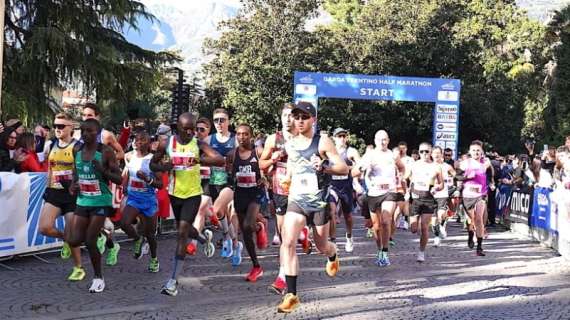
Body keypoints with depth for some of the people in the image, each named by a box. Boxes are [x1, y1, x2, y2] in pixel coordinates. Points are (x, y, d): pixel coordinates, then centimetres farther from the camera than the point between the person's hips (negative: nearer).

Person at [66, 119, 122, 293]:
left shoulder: (106, 152, -11)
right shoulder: (77, 152, 5)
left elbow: (119, 179, -10)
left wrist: (103, 170, -27)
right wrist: (73, 185, 1)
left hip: (100, 202, -6)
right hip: (82, 201, 6)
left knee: (90, 241, -8)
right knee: (74, 241, 0)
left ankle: (98, 278, 12)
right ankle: (100, 235, 33)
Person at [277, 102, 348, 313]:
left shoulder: (323, 142, -9)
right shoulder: (290, 144, 6)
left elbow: (344, 169, -13)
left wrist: (324, 166, -30)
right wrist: (288, 179, 13)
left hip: (320, 201, -3)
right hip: (296, 200, 3)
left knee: (322, 246, 14)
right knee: (288, 242, -17)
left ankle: (333, 257, 54)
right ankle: (291, 295, -15)